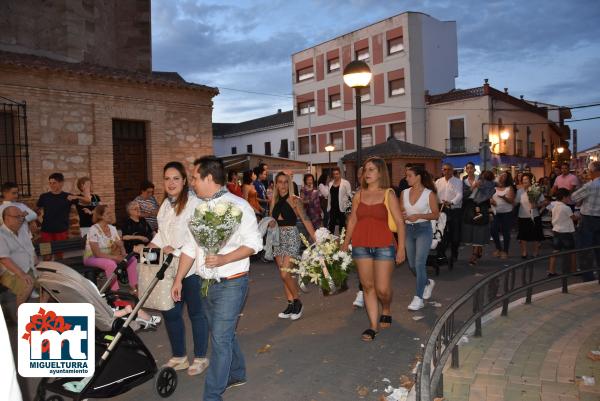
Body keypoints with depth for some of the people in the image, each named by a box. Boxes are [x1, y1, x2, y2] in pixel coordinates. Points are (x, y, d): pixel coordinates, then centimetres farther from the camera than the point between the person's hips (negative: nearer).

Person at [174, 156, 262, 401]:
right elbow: (190, 247, 12)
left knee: (220, 338, -5)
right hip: (205, 283, 7)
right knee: (223, 333, 20)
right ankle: (236, 374, 40)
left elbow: (254, 243, -14)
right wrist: (178, 279, 11)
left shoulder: (238, 206, -11)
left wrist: (224, 259, -25)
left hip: (230, 283, -7)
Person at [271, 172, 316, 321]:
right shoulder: (275, 201, 10)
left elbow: (305, 220, -10)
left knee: (285, 274, -12)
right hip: (278, 238, 6)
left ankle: (297, 302, 9)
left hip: (291, 237, -6)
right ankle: (290, 305, 19)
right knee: (283, 275, 8)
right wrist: (271, 223, -6)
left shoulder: (294, 200, -5)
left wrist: (316, 239, -16)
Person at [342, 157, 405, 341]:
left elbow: (399, 222, -3)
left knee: (382, 289, -2)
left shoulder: (388, 194, -1)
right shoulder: (359, 195, 9)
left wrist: (401, 247, -9)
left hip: (384, 245, -3)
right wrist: (345, 245, 11)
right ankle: (373, 326, 16)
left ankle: (386, 310, 31)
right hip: (361, 245, 3)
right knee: (367, 286, 5)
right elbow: (352, 220, 13)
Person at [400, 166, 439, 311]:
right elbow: (400, 211, 12)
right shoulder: (404, 193, 5)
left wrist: (419, 216, -19)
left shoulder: (429, 194, -7)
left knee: (419, 263, -12)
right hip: (408, 230, 5)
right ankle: (428, 283, 41)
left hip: (423, 230, -5)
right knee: (412, 265, 12)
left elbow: (436, 215, -6)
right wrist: (402, 215, -11)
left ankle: (419, 298, -3)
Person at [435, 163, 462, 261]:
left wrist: (451, 202, -32)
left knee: (455, 234, 4)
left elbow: (459, 195, -15)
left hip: (455, 211, -2)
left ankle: (454, 255, 21)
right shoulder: (438, 182, 10)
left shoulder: (458, 182, -1)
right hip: (442, 210, 2)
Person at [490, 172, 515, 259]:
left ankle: (505, 251, 13)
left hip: (506, 213, -3)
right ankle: (498, 248, 20)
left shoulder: (509, 188, -3)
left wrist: (504, 197, -27)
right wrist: (491, 201, -12)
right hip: (495, 213, 3)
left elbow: (512, 201, -10)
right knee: (494, 231, -1)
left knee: (505, 232, 0)